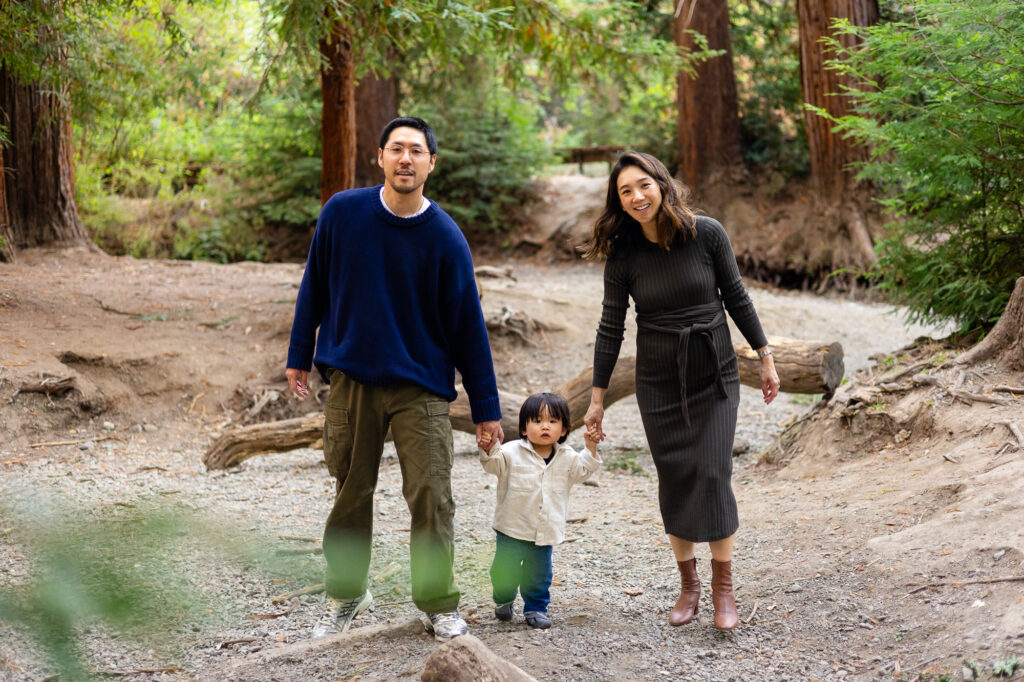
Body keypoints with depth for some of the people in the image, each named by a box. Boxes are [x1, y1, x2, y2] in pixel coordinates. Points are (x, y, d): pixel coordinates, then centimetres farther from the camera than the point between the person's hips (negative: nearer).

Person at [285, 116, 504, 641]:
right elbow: (314, 287, 9)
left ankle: (439, 604, 12)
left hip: (421, 386, -1)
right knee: (350, 494, 10)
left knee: (431, 498, -4)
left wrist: (486, 409, -1)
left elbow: (467, 324, -3)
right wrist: (299, 356, 10)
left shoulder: (445, 237, -8)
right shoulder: (342, 213, -4)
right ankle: (345, 595, 27)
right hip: (350, 380, 2)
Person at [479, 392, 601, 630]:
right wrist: (488, 450, -36)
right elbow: (495, 464, -15)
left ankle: (536, 607, 27)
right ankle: (503, 600, 31)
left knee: (538, 574, 9)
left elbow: (580, 472, 15)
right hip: (512, 528, -2)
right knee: (505, 570, 4)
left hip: (545, 530, 2)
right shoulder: (512, 452, -9)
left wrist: (590, 450, 2)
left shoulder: (567, 457, 3)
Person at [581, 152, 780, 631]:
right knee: (674, 480, 4)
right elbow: (611, 327, 0)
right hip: (658, 382, 1)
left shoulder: (706, 234, -9)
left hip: (714, 376, -1)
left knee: (713, 475, -7)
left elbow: (736, 298, 2)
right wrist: (597, 398, 1)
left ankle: (723, 589, 5)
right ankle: (688, 586, 19)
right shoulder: (623, 254, -6)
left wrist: (765, 358, 5)